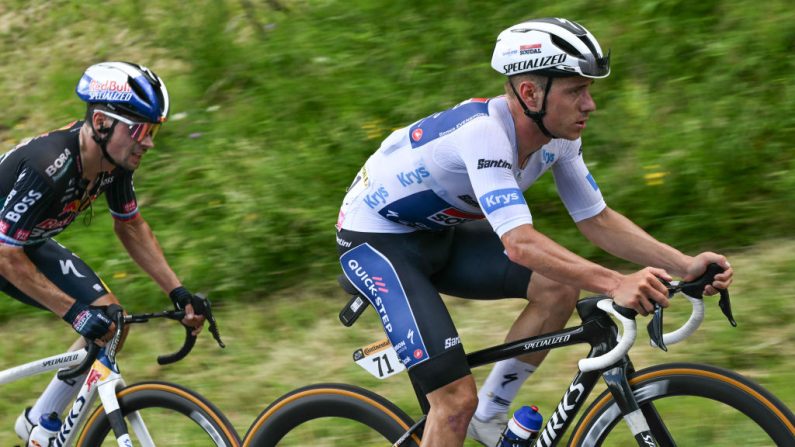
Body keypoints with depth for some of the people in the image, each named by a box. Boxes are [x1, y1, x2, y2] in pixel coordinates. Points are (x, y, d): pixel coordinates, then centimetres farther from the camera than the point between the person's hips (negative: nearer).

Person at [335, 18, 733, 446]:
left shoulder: (558, 137, -9)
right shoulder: (484, 132, -34)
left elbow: (597, 220, -1)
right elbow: (519, 243, -43)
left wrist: (685, 265, -13)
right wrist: (616, 285, -53)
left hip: (439, 234, 8)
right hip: (376, 239, -8)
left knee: (559, 287, -11)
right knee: (457, 399, -17)